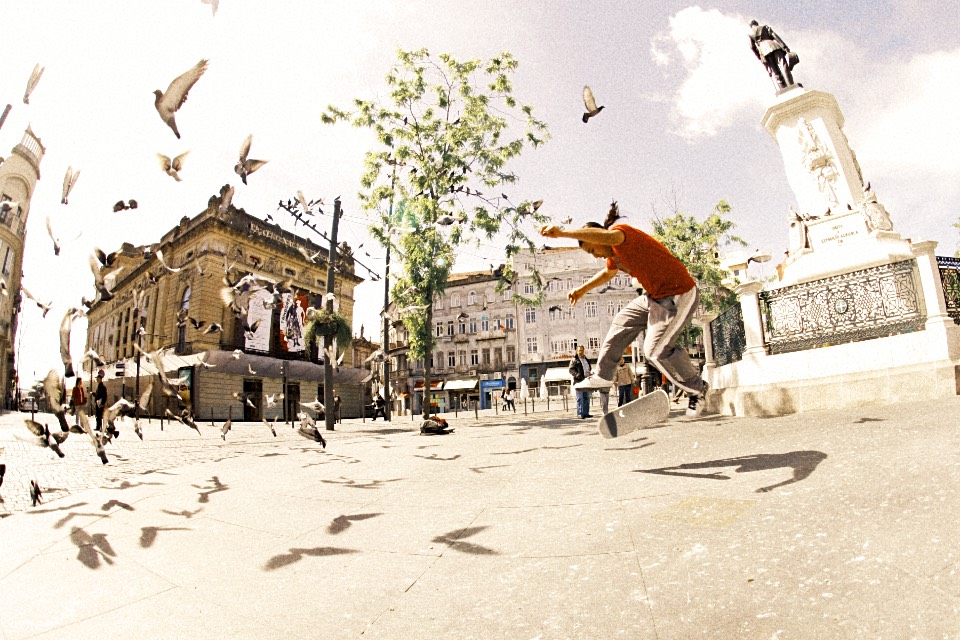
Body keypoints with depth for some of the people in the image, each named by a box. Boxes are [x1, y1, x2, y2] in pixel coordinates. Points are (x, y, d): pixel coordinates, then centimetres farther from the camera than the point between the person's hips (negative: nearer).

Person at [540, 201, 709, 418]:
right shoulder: (614, 254, 9)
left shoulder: (620, 231, -20)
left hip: (678, 295, -10)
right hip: (655, 296, 11)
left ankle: (697, 389, 15)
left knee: (656, 350, -9)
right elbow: (607, 273, 32)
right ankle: (603, 375, 31)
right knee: (622, 324, 17)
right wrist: (582, 289, 39)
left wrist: (562, 233, -50)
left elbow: (606, 236, -47)